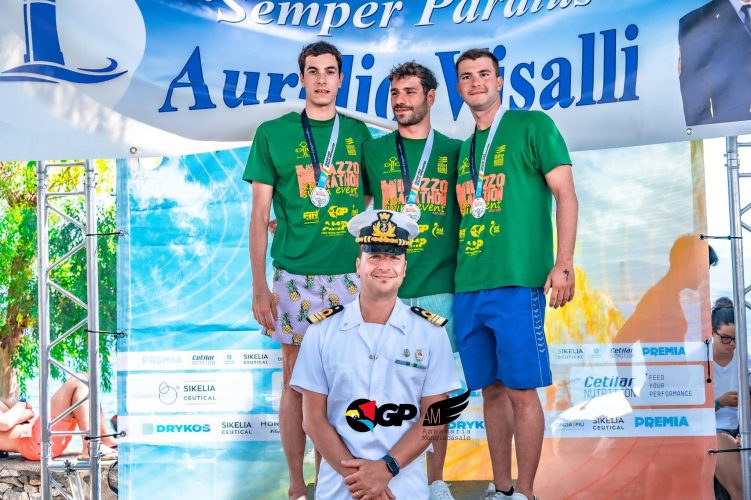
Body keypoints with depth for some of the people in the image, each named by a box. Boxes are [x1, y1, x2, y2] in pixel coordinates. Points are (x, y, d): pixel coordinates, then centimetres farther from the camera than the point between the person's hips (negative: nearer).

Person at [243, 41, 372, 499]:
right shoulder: (274, 133, 2)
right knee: (297, 380, 4)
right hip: (295, 276, -2)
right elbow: (260, 215, 2)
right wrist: (260, 286, -3)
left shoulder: (358, 133, 9)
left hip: (351, 275, 2)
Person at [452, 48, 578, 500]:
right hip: (468, 287, 6)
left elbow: (565, 194, -4)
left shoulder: (533, 125, 2)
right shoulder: (465, 148, 19)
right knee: (491, 389, 10)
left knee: (521, 390, -4)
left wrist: (564, 264, -12)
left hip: (517, 281, -6)